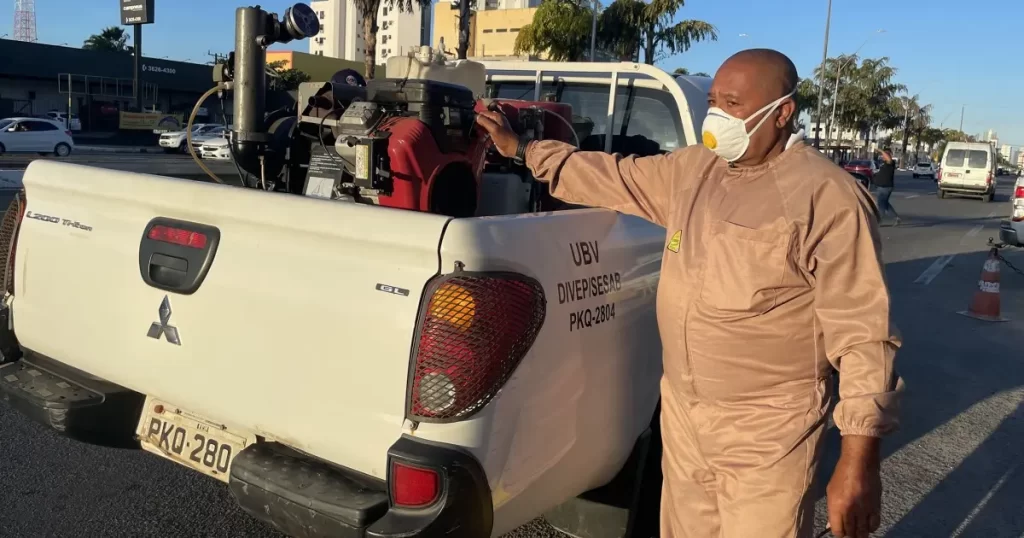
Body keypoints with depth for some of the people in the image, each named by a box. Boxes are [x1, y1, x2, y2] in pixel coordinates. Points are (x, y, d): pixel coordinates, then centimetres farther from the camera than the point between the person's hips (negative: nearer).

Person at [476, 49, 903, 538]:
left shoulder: (828, 198, -17)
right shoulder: (691, 170, 5)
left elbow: (863, 333, -17)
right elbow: (614, 177, 18)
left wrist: (859, 460, -19)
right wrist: (521, 148, 18)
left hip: (768, 436, -7)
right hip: (681, 414, 7)